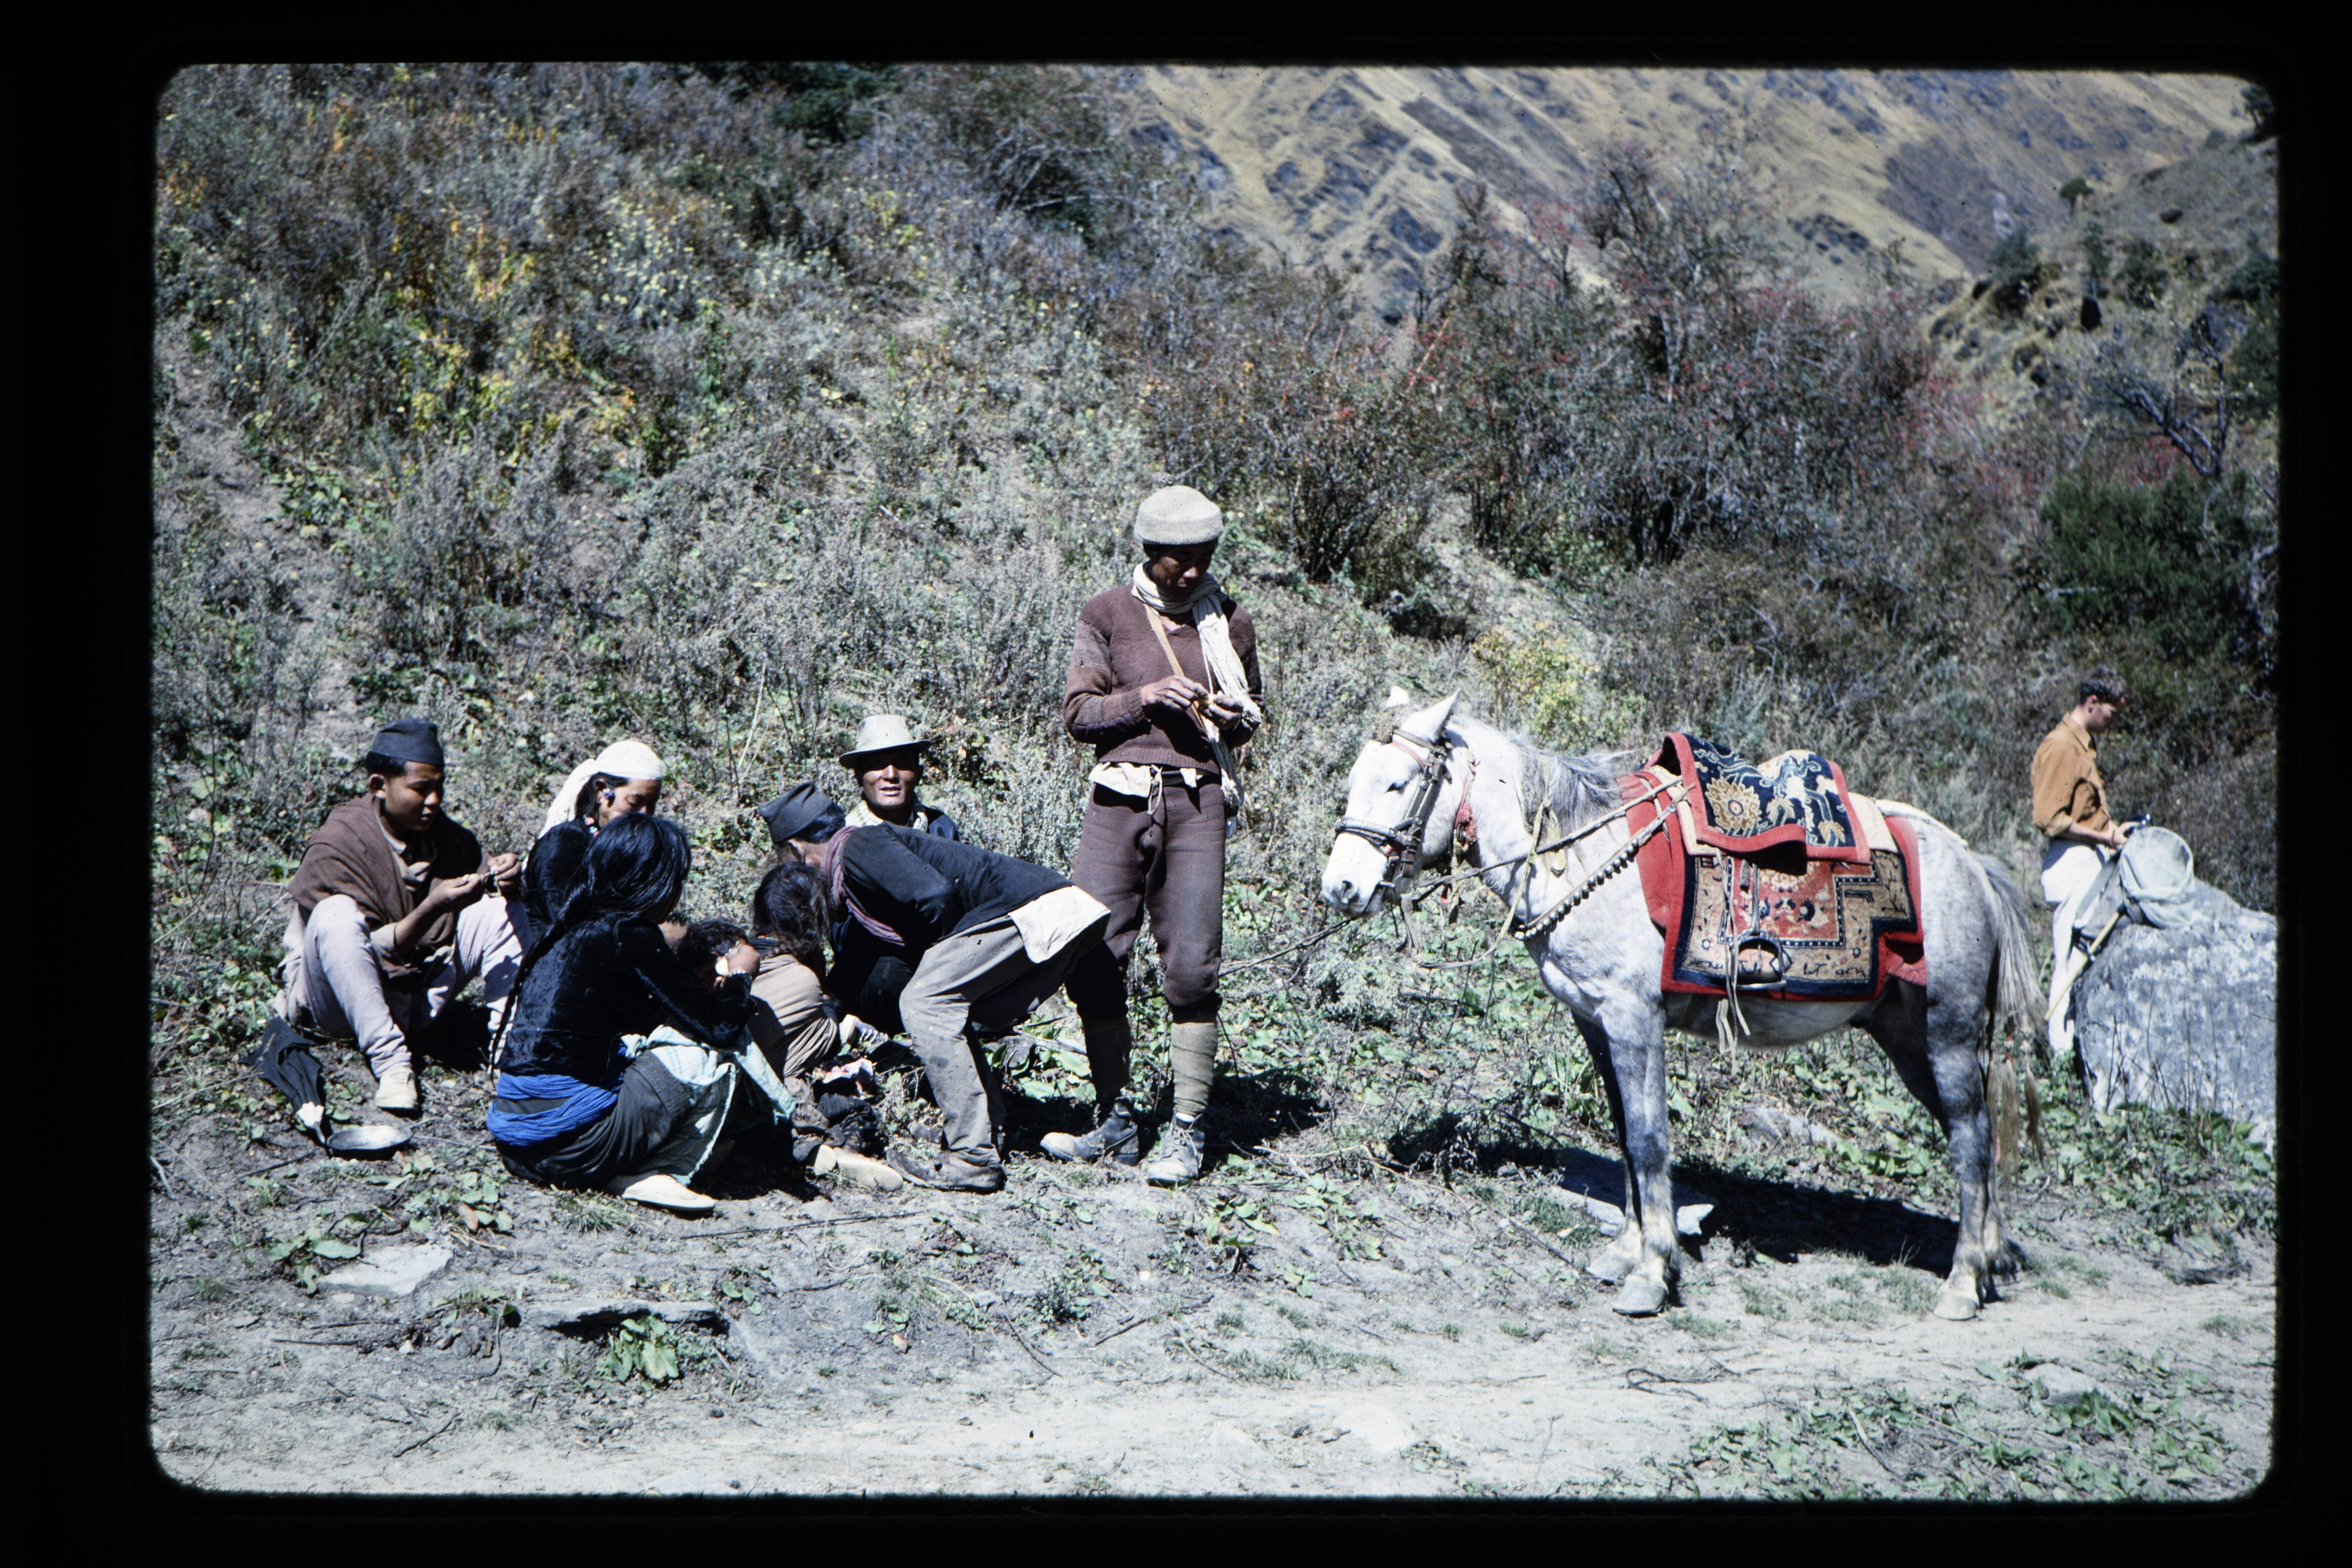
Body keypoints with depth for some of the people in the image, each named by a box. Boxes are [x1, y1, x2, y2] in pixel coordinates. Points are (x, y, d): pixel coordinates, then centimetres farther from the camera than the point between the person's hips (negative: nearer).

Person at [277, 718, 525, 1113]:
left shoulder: (445, 836, 2)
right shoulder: (333, 848, -17)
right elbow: (373, 952, -20)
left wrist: (506, 880, -21)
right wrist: (432, 910, -35)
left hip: (418, 1000, 5)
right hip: (343, 1006, -5)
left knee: (501, 907, -8)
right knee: (336, 914, -33)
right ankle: (390, 1063, -35)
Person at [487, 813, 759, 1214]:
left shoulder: (570, 928, 14)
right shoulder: (630, 937, -11)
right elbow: (722, 1027, -8)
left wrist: (704, 986, 32)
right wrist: (740, 974, 12)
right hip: (567, 1145, -9)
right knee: (713, 1056, 0)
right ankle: (647, 1175, -1)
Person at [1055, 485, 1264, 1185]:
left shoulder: (1230, 620, 11)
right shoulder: (1107, 615, 7)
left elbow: (1255, 708, 22)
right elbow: (1078, 713, 5)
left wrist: (1234, 716, -1)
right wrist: (1143, 698, -12)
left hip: (1197, 800, 0)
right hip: (1120, 796, 0)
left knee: (1192, 967, -6)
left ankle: (1188, 1131, 1)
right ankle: (1115, 1122, 10)